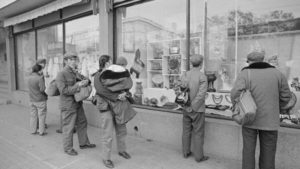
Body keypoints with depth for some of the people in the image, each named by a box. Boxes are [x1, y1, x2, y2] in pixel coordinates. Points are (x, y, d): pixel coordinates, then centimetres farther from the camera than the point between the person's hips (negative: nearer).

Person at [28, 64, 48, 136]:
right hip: (40, 100, -6)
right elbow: (42, 89, -21)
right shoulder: (40, 78, -18)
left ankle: (33, 130, 23)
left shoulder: (30, 77, 3)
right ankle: (41, 131, 11)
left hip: (32, 100, 6)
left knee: (33, 116, 14)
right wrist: (46, 95, -2)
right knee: (41, 116, 4)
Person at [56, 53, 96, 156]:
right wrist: (78, 86, -26)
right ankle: (68, 148, 22)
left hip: (78, 104, 9)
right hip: (68, 106, -8)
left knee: (82, 123, 17)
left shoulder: (75, 73, 9)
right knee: (68, 127, 4)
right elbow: (63, 90, -23)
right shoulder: (61, 75, -15)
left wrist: (86, 81, -15)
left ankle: (83, 143, 33)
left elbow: (85, 79, 8)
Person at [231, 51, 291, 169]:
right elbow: (285, 97, 7)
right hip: (270, 121, 2)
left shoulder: (245, 73, -5)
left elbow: (235, 93, -18)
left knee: (248, 150, 11)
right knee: (268, 154, 14)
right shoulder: (277, 73, 3)